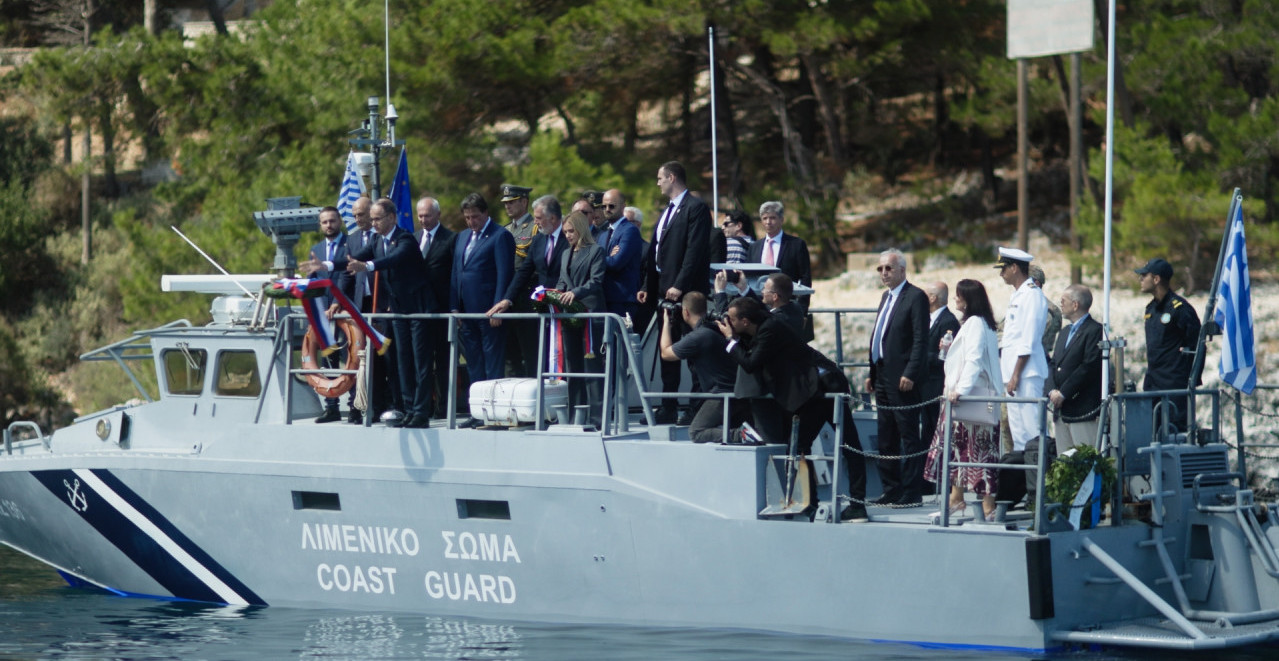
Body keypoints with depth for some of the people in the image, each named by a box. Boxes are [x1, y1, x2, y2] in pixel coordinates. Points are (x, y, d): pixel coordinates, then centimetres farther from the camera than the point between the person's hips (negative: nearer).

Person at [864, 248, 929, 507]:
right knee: (886, 440, 11)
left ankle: (911, 493, -4)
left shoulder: (915, 297, -8)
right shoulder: (886, 297, 19)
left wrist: (910, 374, -21)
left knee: (909, 438, -5)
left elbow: (921, 340, -15)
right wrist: (872, 374, 17)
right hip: (883, 379, 9)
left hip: (903, 380, -9)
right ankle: (891, 491, 16)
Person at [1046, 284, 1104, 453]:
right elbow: (1053, 364, 16)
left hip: (1084, 411, -9)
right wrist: (1052, 391, -3)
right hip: (1062, 411, 9)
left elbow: (1089, 367, -16)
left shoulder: (1095, 331, -7)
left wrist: (1063, 393, -15)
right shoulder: (1065, 332, 21)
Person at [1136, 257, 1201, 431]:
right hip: (1153, 384, 9)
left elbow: (1196, 348, -12)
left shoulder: (1180, 309, -11)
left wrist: (1192, 382, -14)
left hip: (1175, 385, -9)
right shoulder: (1151, 309, 16)